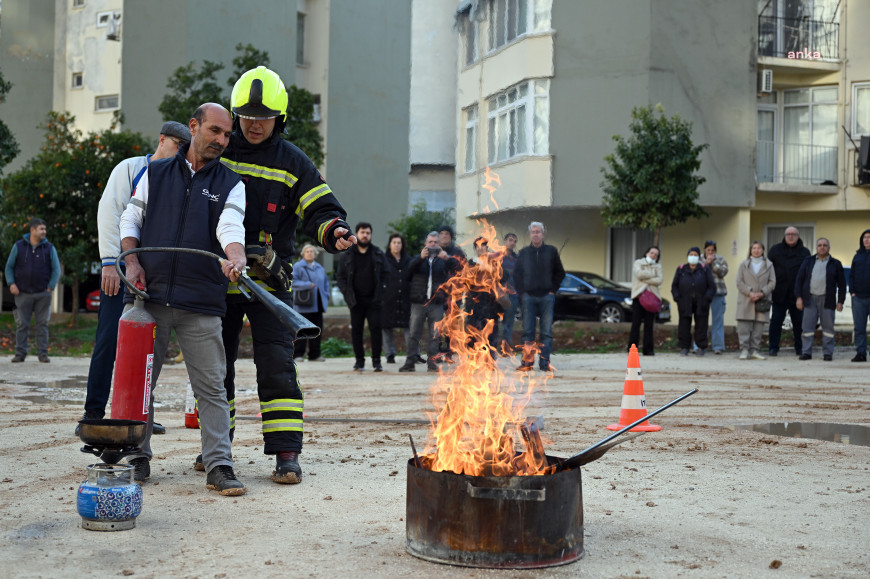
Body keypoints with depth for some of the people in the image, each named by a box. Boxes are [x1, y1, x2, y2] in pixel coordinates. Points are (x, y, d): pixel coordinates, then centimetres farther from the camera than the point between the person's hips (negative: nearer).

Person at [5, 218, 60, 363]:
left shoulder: (49, 248, 6)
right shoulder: (19, 246, 5)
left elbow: (56, 269, 7)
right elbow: (9, 267, 9)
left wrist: (51, 287, -3)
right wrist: (11, 283, -4)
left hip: (43, 294, 0)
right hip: (23, 294, 0)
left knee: (42, 324, 1)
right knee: (22, 324, 1)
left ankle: (43, 353, 6)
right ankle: (20, 353, 7)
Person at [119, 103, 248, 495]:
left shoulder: (230, 184, 10)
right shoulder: (155, 173, 14)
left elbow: (231, 227, -8)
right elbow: (131, 219, 16)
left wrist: (236, 257, -29)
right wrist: (132, 262, -1)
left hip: (201, 303, -1)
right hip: (149, 294, 1)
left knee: (211, 386, -4)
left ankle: (219, 466, -2)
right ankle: (137, 458, 19)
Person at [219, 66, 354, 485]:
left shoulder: (292, 163, 2)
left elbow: (320, 211, -3)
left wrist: (334, 232, -23)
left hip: (269, 278, -3)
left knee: (277, 367, -10)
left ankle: (286, 454, -8)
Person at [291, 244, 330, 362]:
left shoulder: (320, 268, 18)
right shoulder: (297, 266, -2)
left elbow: (325, 282, 24)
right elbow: (293, 282, -12)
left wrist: (326, 298, 12)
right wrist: (307, 285, -20)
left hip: (317, 305, 6)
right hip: (303, 306, -6)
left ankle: (314, 355, 14)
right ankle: (298, 354, -1)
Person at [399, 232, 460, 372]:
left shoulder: (443, 260, 11)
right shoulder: (420, 259, 13)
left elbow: (456, 267, -5)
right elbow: (410, 268, -7)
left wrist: (447, 258, -25)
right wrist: (421, 257, -25)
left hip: (436, 303, 0)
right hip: (419, 302, 0)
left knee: (434, 335, 2)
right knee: (414, 333, -2)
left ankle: (432, 362, 7)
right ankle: (410, 362, 0)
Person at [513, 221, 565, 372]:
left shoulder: (551, 251, 7)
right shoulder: (523, 253, 9)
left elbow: (560, 273, 10)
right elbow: (516, 274, 12)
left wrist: (553, 290, 1)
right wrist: (521, 293, 2)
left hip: (546, 297, -1)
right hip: (528, 296, 1)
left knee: (547, 332, -2)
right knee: (527, 331, 0)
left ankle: (544, 362, 2)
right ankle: (527, 361, 3)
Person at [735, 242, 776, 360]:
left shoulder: (768, 265, 11)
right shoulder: (743, 264, 11)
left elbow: (772, 282, 5)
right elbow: (739, 282, 3)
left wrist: (762, 293, -9)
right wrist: (750, 293, -11)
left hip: (762, 300, 1)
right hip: (746, 300, -1)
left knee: (759, 326, 0)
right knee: (744, 325, -8)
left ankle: (754, 350, 6)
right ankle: (744, 350, -4)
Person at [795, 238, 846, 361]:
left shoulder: (835, 263, 8)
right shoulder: (808, 261, 11)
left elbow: (841, 284, 8)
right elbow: (799, 279, 9)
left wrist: (840, 301, 1)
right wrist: (799, 297, 1)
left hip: (827, 300, -1)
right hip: (810, 299, 1)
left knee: (828, 327, 0)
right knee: (807, 327, -2)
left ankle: (827, 353, 6)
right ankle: (806, 352, 3)